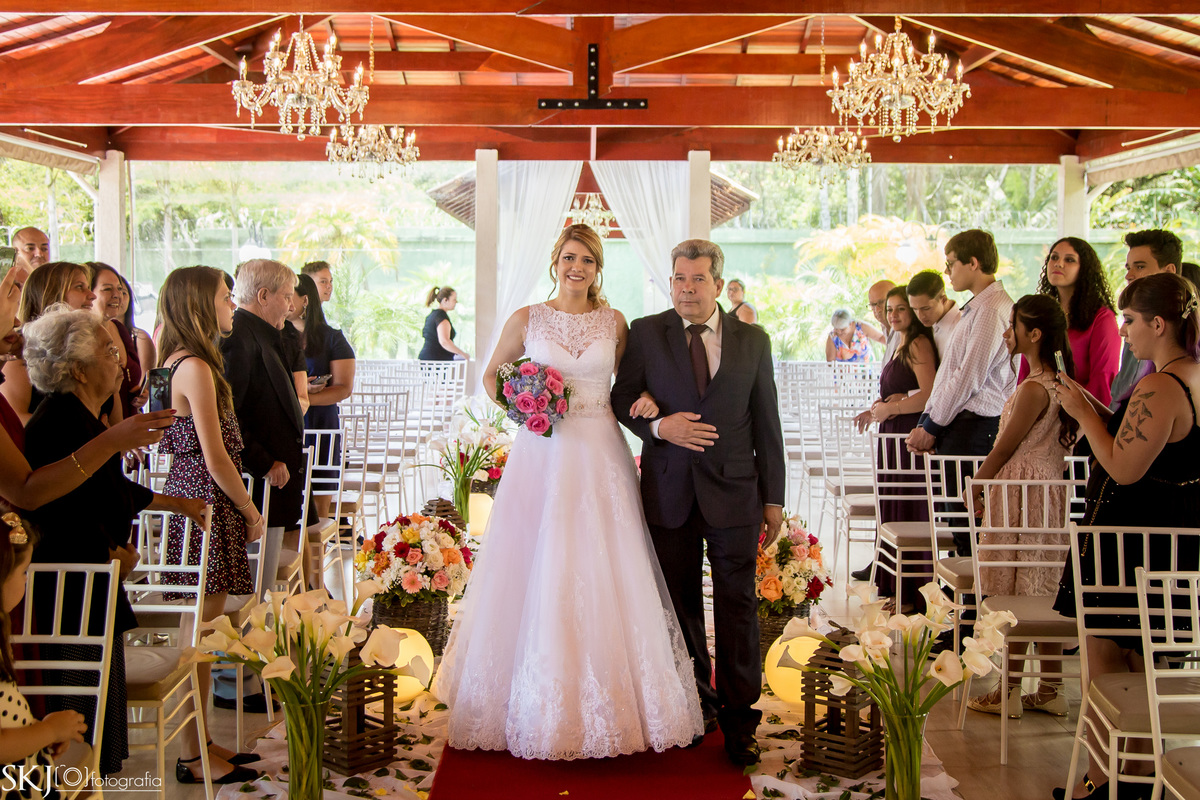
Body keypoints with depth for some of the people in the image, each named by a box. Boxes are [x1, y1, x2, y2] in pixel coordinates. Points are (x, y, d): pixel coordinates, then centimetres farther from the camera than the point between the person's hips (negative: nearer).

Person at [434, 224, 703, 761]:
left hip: (601, 456, 1)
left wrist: (645, 402, -3)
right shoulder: (527, 319, 4)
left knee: (602, 575, 0)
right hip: (542, 453, -1)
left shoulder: (614, 322, 8)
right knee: (538, 575, 0)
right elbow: (492, 375, 14)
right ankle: (542, 707, 13)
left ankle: (605, 705, 14)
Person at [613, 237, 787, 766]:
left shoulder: (753, 340, 6)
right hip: (669, 490, 0)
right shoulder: (645, 333, 3)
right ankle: (699, 702, 27)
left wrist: (773, 499, 4)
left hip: (734, 491, 0)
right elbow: (622, 398, 6)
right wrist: (658, 426, -15)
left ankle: (739, 718, 10)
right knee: (682, 603, 10)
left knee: (738, 604, 0)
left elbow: (766, 424, 6)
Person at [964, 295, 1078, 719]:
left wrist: (974, 488, 1)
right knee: (1044, 593, 13)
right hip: (1050, 491, 9)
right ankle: (1050, 691, 19)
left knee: (1012, 596, -1)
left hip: (1020, 495, -9)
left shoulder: (1033, 388, -18)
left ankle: (1009, 693, 7)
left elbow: (1004, 449, -13)